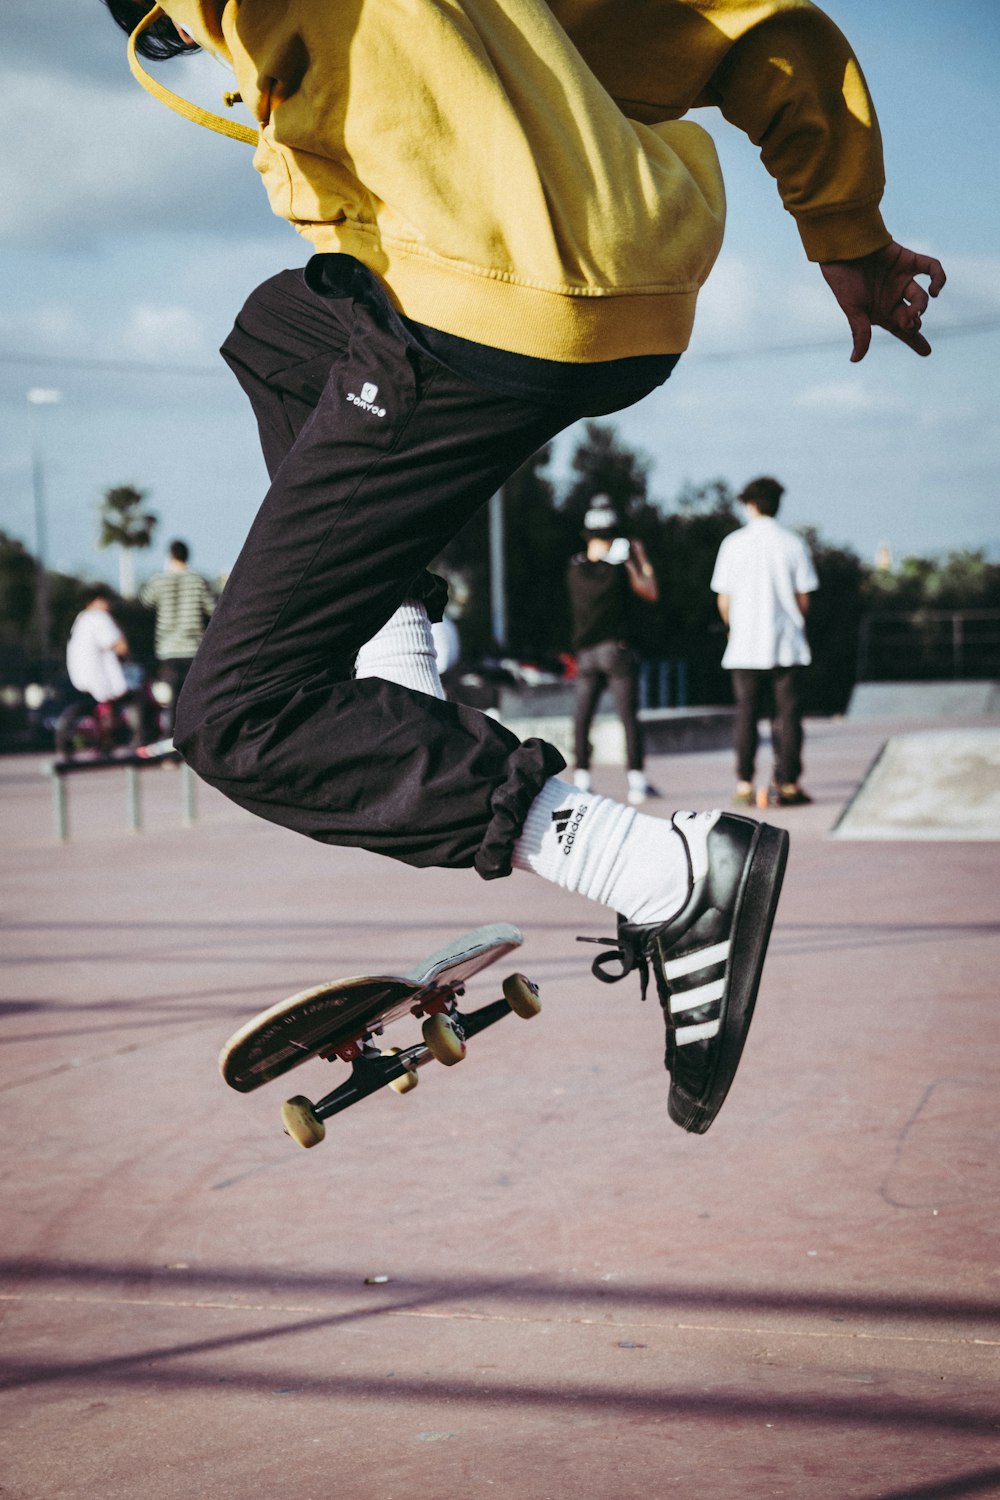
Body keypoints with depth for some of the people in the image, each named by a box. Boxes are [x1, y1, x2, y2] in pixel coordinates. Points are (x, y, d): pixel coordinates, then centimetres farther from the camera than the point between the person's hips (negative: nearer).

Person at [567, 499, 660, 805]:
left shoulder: (575, 570, 1)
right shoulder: (620, 570, -9)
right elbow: (651, 594, 5)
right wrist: (642, 560, 15)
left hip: (584, 653, 3)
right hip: (617, 651, -3)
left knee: (582, 716, 8)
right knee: (629, 716, -2)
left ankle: (581, 779, 6)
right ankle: (637, 782, -6)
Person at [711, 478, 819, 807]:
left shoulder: (734, 543, -2)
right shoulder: (793, 544, -1)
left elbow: (724, 600, 1)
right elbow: (803, 599, 0)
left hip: (745, 645, 0)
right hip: (786, 644, 0)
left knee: (746, 713, 6)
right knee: (787, 712, 3)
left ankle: (744, 783, 4)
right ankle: (788, 784, -1)